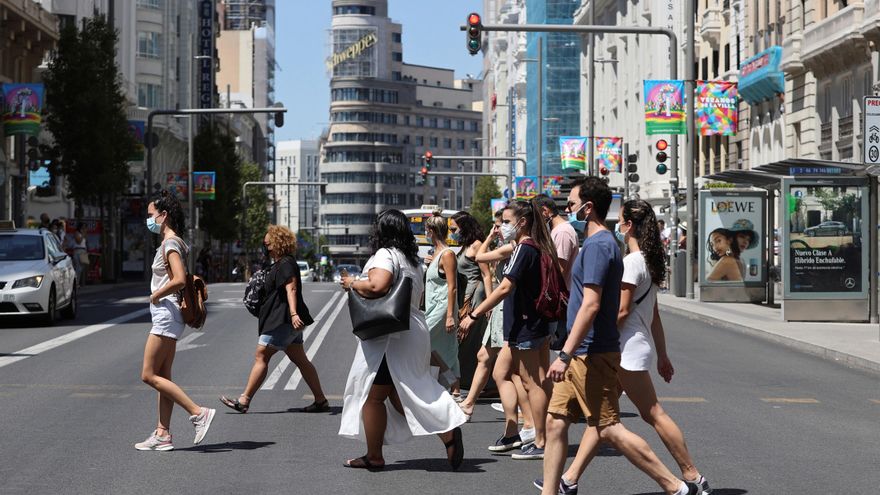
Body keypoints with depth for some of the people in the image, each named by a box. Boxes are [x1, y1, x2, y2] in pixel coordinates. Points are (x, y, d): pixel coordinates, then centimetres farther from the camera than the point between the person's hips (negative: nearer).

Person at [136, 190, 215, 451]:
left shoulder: (170, 244, -15)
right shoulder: (172, 243, 15)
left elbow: (179, 280, -27)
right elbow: (185, 279, 24)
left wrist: (156, 295, -14)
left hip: (165, 314, -10)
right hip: (167, 315, 10)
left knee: (149, 375, -8)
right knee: (162, 376, 10)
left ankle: (199, 412, -11)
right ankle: (162, 434, 11)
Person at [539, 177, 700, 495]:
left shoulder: (597, 245, -16)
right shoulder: (600, 243, 16)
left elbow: (590, 305, -24)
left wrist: (565, 355, -26)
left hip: (592, 355, -10)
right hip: (582, 355, 10)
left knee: (609, 429, -7)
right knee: (555, 422, 10)